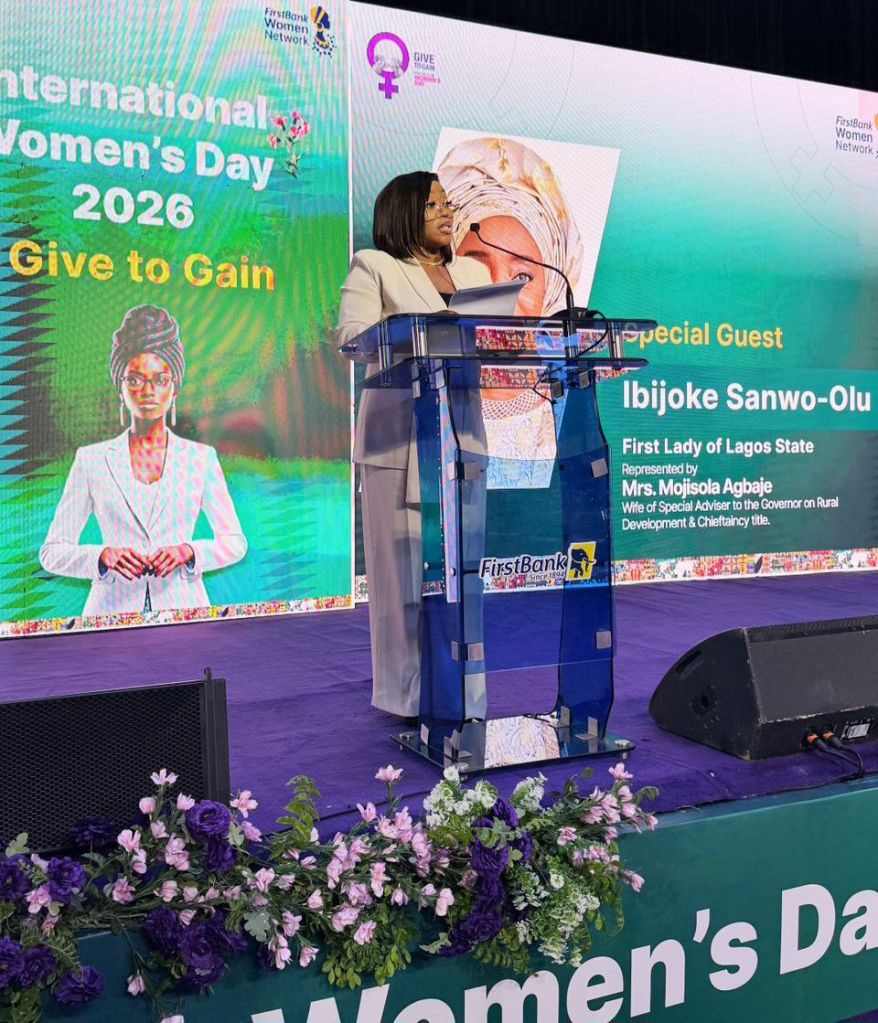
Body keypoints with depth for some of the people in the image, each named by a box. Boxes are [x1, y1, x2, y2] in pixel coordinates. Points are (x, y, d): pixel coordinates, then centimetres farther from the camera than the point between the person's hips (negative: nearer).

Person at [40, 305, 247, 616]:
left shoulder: (201, 458, 8)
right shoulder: (92, 460, 7)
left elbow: (235, 542, 10)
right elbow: (52, 552, 6)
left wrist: (188, 551, -9)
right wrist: (103, 556, -13)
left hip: (183, 610, 1)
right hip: (113, 613, 0)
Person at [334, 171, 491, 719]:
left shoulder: (474, 272, 23)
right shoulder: (373, 267, 6)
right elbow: (351, 335, -7)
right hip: (401, 433, -5)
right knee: (406, 562, -4)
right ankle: (408, 692, 6)